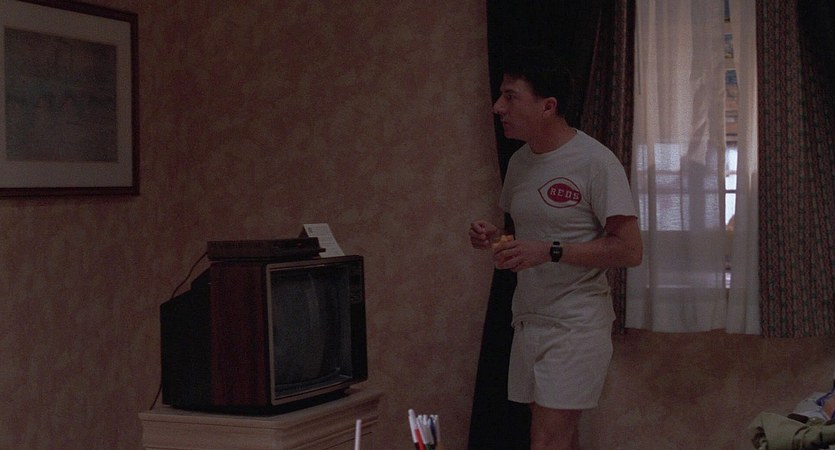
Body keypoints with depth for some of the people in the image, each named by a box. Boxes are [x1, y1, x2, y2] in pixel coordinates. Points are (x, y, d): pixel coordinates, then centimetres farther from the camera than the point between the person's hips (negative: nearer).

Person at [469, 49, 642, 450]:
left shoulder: (595, 162, -13)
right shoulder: (519, 162, 10)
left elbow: (629, 249, -17)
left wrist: (550, 251, -23)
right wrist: (495, 239, 0)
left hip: (575, 325, -7)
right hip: (529, 320, 7)